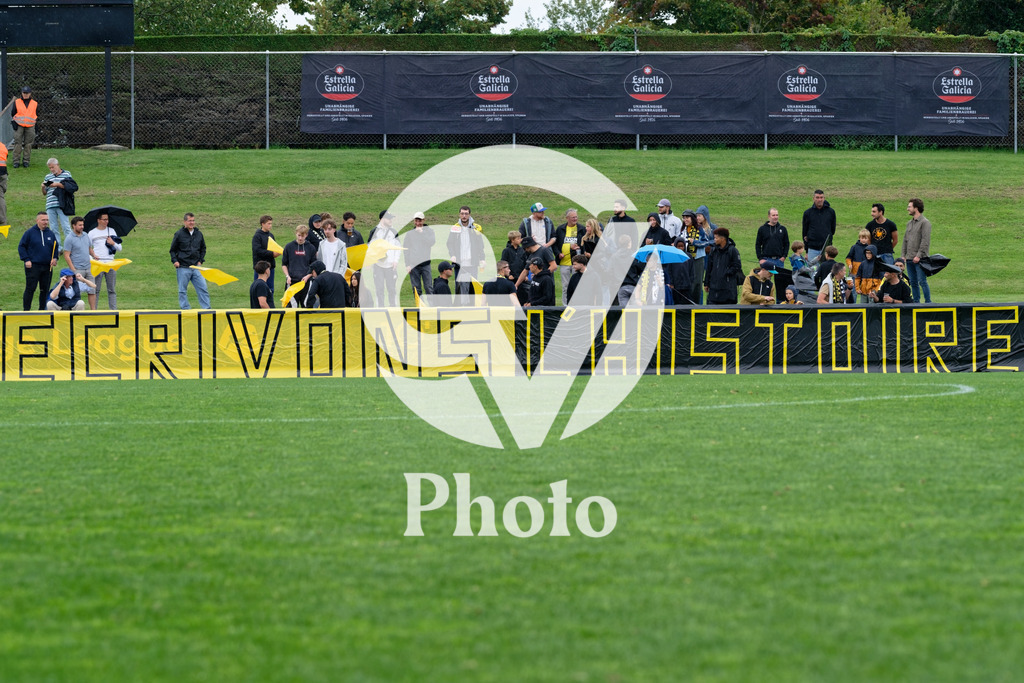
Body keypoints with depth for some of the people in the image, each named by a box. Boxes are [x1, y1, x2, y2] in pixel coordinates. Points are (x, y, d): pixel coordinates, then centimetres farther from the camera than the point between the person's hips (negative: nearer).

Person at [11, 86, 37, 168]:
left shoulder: (35, 104, 8)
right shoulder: (17, 102, 6)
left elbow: (37, 115, 13)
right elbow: (13, 114, 11)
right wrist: (14, 122, -1)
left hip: (30, 126, 1)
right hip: (19, 125, -1)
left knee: (28, 144, 0)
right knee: (18, 143, -6)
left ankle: (26, 161, 8)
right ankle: (16, 161, -2)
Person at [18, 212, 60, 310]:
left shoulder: (50, 234, 10)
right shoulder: (30, 232, -2)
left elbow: (56, 248, 20)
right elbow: (21, 246, 0)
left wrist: (55, 258, 2)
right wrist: (26, 260, -10)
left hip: (47, 267, 4)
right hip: (33, 266, -4)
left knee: (45, 290, 7)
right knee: (30, 289, -6)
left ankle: (42, 309, 17)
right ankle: (26, 310, -2)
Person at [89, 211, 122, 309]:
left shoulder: (111, 231, 15)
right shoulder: (92, 233, 6)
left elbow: (119, 248, 16)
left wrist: (113, 243, -3)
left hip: (110, 264, 3)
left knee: (112, 290, 3)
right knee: (96, 289, -3)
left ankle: (114, 310, 4)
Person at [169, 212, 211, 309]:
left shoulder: (199, 234, 9)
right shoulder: (179, 234, -2)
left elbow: (203, 248, 21)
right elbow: (173, 250, 5)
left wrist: (200, 260, 9)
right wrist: (174, 260, -9)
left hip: (196, 267, 3)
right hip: (182, 268, -3)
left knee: (203, 288, -2)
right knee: (182, 290, 1)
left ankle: (206, 308, 1)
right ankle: (185, 308, 9)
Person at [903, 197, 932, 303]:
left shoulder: (925, 223, -7)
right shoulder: (909, 223, 17)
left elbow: (925, 241, -13)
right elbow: (905, 240, 20)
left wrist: (919, 255, -19)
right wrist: (903, 255, 10)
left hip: (919, 259, -8)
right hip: (909, 259, 8)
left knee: (922, 281, -9)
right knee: (913, 282, 8)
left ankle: (928, 302, -6)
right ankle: (916, 302, 13)